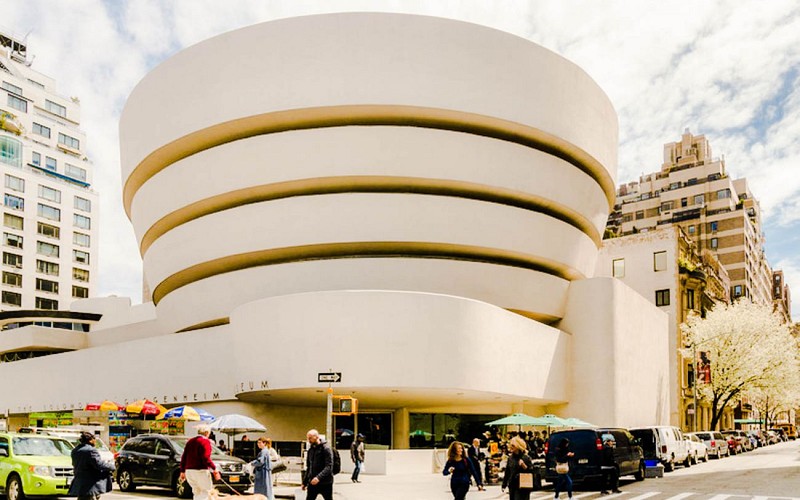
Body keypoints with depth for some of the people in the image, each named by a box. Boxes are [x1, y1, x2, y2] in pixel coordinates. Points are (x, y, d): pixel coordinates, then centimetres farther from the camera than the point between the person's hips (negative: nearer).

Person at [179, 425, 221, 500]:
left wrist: (182, 472, 21)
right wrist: (214, 469, -16)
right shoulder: (205, 441, -8)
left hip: (189, 471, 7)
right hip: (201, 471, -7)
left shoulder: (190, 441, 15)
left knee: (197, 493, 15)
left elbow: (183, 458, 16)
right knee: (205, 492, -1)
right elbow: (206, 458, -18)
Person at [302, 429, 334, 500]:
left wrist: (319, 477, -33)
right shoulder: (310, 450, 11)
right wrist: (304, 482, 16)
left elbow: (329, 467, -20)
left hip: (325, 483, -6)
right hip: (312, 483, 6)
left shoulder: (326, 449, -11)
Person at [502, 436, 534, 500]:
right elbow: (507, 472, 13)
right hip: (512, 486, 6)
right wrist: (504, 485, 13)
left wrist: (523, 465, -26)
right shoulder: (510, 457, 8)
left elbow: (531, 471, -11)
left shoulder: (526, 458, -9)